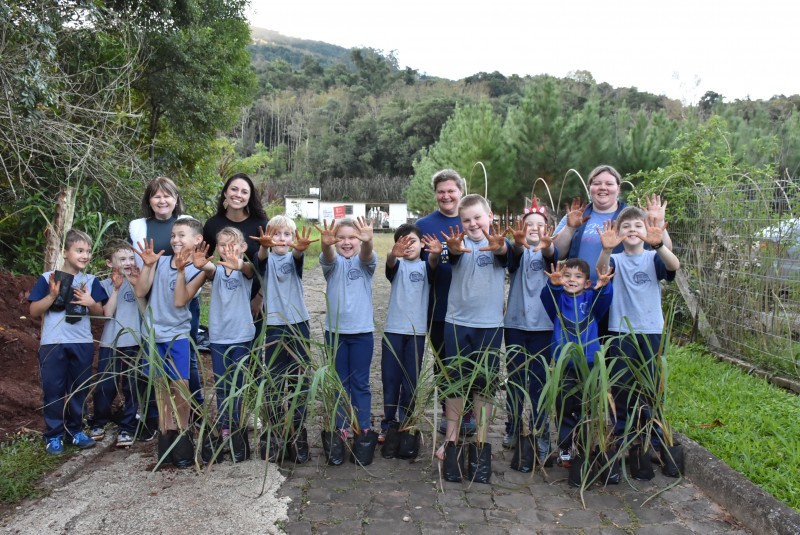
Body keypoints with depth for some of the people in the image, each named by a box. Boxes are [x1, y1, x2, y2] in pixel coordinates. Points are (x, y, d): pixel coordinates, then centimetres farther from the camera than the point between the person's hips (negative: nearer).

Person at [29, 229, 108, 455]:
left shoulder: (91, 281, 5)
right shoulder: (48, 278, -2)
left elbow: (100, 312, 7)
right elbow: (34, 311, -3)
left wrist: (91, 303, -13)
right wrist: (52, 295, -18)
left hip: (82, 343, 3)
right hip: (53, 344, -3)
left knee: (79, 389, 10)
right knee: (53, 390, 2)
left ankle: (75, 430, 23)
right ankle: (53, 435, 13)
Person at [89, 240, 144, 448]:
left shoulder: (139, 282, 3)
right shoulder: (105, 285, 3)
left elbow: (145, 310, -8)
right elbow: (107, 313, -9)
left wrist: (136, 286, -13)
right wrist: (116, 288, -12)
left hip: (135, 343, 0)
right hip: (110, 344, 0)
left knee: (132, 388, 3)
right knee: (104, 387, 5)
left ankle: (127, 429, 15)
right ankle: (98, 424, 27)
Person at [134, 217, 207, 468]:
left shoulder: (197, 270, -5)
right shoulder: (160, 261, 2)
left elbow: (180, 301, -16)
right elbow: (140, 292, -4)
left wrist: (181, 270, -22)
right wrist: (148, 265, -13)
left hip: (177, 336, -3)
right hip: (154, 334, 3)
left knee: (179, 387, -5)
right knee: (161, 387, 12)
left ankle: (181, 437, 10)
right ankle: (165, 438, 23)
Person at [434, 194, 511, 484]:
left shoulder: (498, 243, -2)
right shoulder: (461, 243, 0)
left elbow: (505, 251, -25)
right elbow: (454, 252, -23)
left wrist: (498, 246, -50)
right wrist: (454, 247, -49)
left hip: (490, 324, 0)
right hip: (457, 323, 1)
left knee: (485, 386, 7)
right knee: (455, 384, 8)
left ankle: (480, 446, 20)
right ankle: (451, 443, 20)